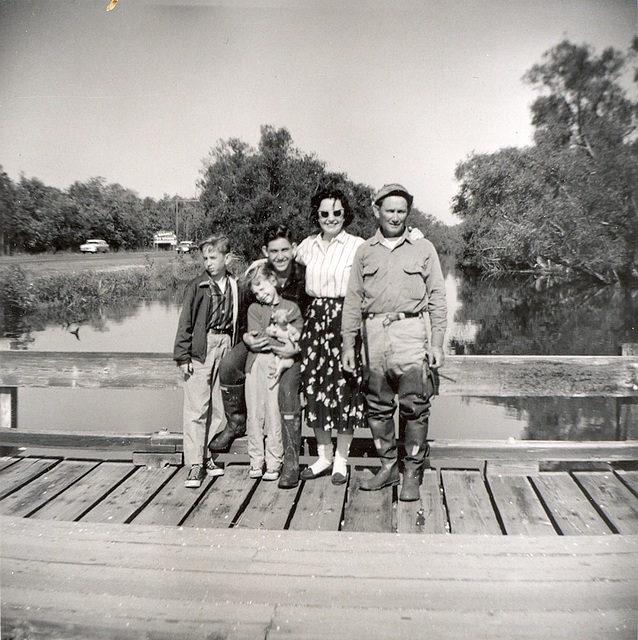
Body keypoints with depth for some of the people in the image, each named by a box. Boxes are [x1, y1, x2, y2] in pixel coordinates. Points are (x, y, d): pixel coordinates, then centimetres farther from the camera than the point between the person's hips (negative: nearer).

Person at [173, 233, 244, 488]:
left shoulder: (234, 287, 9)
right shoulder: (197, 286, -3)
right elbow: (186, 323, -3)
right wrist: (183, 355, -7)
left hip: (225, 347, 4)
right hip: (201, 349, -4)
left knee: (218, 406, 7)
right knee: (196, 408, -5)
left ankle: (208, 457, 19)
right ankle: (195, 465, -1)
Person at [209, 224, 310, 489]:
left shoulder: (305, 278, -15)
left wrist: (297, 347, -24)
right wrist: (247, 338, -16)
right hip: (260, 340, 4)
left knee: (288, 389, -24)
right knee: (228, 364, -19)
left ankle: (291, 462, -13)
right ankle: (236, 422, 7)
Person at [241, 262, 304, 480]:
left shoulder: (291, 308, 9)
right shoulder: (254, 309, 12)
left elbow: (298, 339, 1)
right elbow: (256, 338, -3)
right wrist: (283, 336, -7)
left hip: (279, 364, -2)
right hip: (256, 363, 2)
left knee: (274, 414, -3)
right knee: (254, 413, 3)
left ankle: (274, 464, 6)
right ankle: (256, 462, 14)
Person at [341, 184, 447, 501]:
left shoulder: (423, 249, 9)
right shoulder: (365, 251, 13)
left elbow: (437, 297, 8)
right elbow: (353, 299, 12)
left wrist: (437, 342, 1)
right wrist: (348, 343, 6)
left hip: (410, 331, -2)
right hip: (374, 333, 2)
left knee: (414, 406, -5)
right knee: (378, 404, 6)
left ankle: (413, 474, 6)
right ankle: (388, 465, 20)